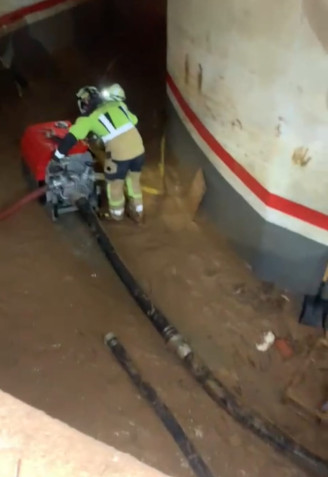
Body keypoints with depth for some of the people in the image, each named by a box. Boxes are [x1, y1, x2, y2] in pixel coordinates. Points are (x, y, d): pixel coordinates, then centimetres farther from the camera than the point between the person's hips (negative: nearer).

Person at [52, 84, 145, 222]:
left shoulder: (89, 116, 3)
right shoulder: (118, 103, 16)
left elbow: (71, 138, 1)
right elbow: (134, 121, 23)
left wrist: (57, 156, 11)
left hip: (119, 152, -5)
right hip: (138, 147, 5)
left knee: (115, 185, 19)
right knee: (134, 180, 26)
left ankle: (116, 213, 40)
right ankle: (137, 212, 41)